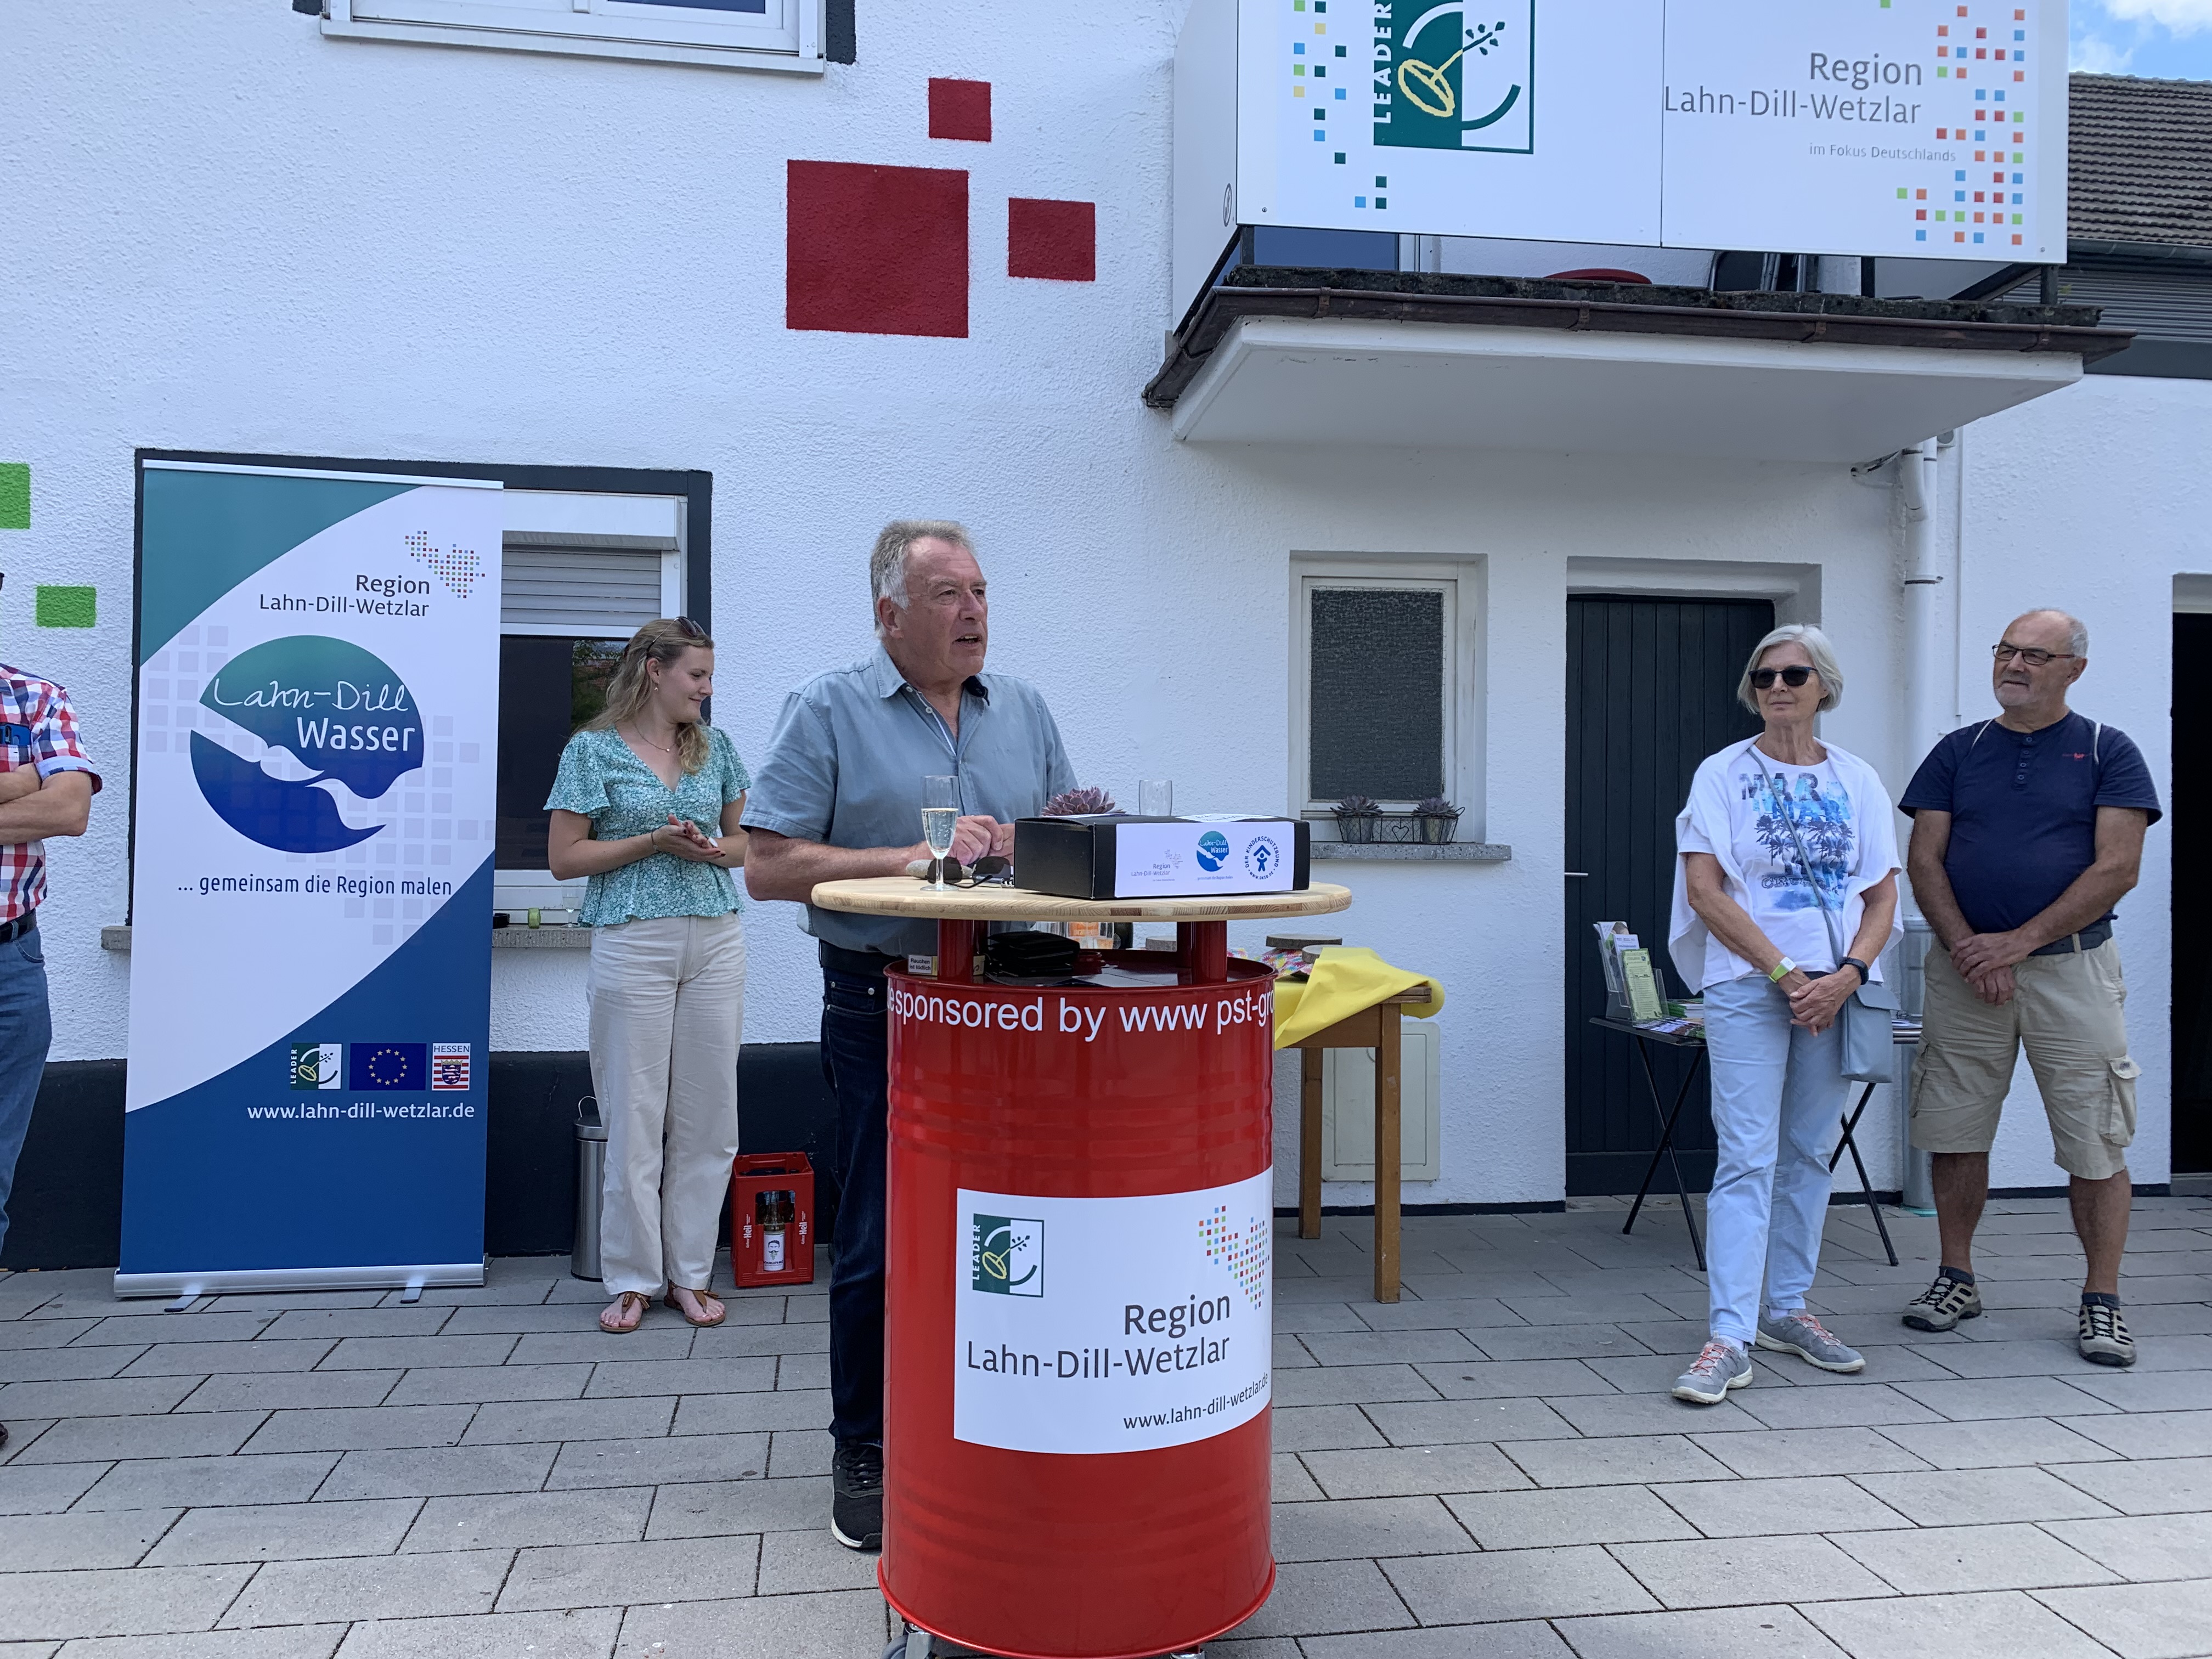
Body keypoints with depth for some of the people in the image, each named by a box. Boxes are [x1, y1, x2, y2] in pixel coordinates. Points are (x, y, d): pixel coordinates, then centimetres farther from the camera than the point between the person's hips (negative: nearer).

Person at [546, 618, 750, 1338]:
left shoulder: (715, 746, 12)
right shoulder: (593, 749, 0)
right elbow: (563, 858, -3)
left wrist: (714, 850, -4)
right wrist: (654, 841, -12)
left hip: (716, 940, 4)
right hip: (633, 944, -4)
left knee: (708, 1115, 5)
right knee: (635, 1115, 0)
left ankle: (690, 1273, 17)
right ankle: (633, 1278, 14)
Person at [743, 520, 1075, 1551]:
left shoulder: (1023, 710, 11)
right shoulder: (828, 710, -3)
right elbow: (770, 866, -10)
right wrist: (914, 859, -19)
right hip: (884, 1005, -4)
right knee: (881, 1243, 4)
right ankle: (866, 1450, 21)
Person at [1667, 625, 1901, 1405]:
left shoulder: (1857, 781, 10)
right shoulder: (1723, 774, 1)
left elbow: (1883, 898, 6)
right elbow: (1705, 889, -8)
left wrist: (1846, 976, -11)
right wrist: (1785, 974, -13)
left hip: (1836, 990, 4)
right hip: (1748, 987, -4)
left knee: (1808, 1153, 11)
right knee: (1747, 1158, -9)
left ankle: (1785, 1309, 24)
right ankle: (1729, 1337, -9)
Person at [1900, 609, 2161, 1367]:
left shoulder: (2109, 753, 3)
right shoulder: (1957, 752, 10)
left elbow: (2117, 867, -6)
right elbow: (1924, 861, 4)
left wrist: (2017, 942, -13)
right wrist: (1968, 948, -10)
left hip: (2073, 968, -2)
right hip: (1965, 969, 2)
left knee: (2095, 1145, 0)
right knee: (1954, 1133, 6)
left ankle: (2102, 1301, 11)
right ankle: (1956, 1278, 20)